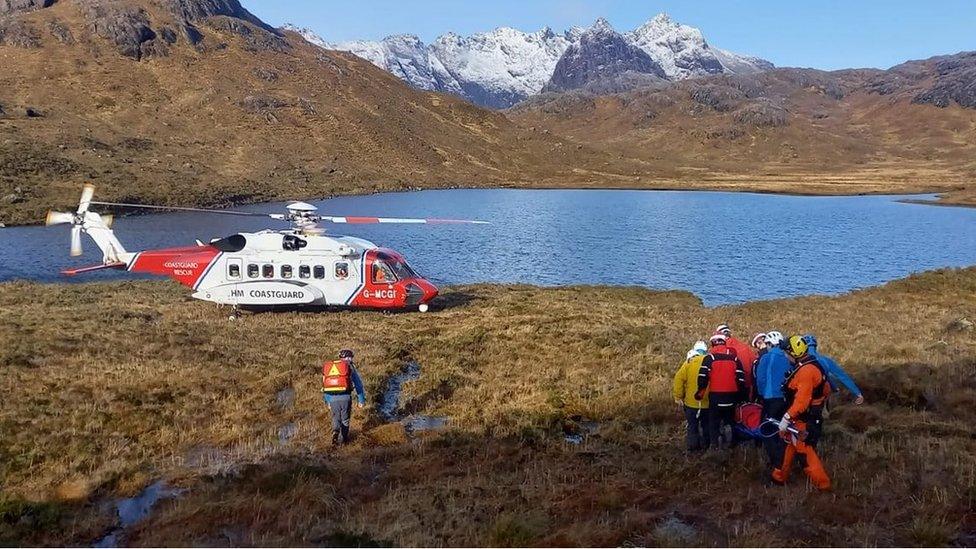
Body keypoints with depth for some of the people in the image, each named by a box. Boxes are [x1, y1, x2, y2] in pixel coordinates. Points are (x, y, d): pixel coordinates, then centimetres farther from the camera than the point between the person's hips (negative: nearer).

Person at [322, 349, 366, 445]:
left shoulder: (328, 366, 17)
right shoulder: (350, 367, 5)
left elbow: (326, 385, 22)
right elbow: (358, 384, 5)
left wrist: (328, 402, 30)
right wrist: (362, 400, 13)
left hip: (332, 398, 3)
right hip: (345, 397, -2)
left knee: (336, 418, 17)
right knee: (345, 419, 16)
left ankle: (335, 431, -9)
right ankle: (343, 438, 22)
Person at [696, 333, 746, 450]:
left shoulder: (709, 357, -6)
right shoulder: (734, 358, 5)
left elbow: (703, 377, -13)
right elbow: (741, 379, 3)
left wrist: (700, 391, -2)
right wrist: (740, 395, 12)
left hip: (715, 395, -3)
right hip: (731, 396, 3)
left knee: (714, 422, 6)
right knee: (730, 421, 18)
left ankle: (714, 444, 1)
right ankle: (732, 444, 11)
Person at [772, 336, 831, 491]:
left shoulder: (806, 371, -24)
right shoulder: (806, 367, 8)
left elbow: (801, 400, -30)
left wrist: (786, 418, -27)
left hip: (803, 420, -11)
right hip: (800, 418, 11)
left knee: (805, 450, -3)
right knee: (790, 445, 18)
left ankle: (822, 483, 3)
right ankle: (779, 477, 29)